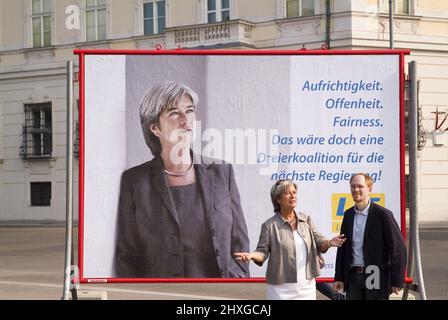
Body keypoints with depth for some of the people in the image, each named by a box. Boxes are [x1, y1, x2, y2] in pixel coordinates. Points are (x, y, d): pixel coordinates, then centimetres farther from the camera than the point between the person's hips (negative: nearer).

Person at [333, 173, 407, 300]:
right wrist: (339, 277, 9)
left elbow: (398, 248, -10)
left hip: (376, 278, -5)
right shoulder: (348, 215, 9)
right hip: (353, 277, 5)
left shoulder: (382, 214, -9)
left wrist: (397, 281, -13)